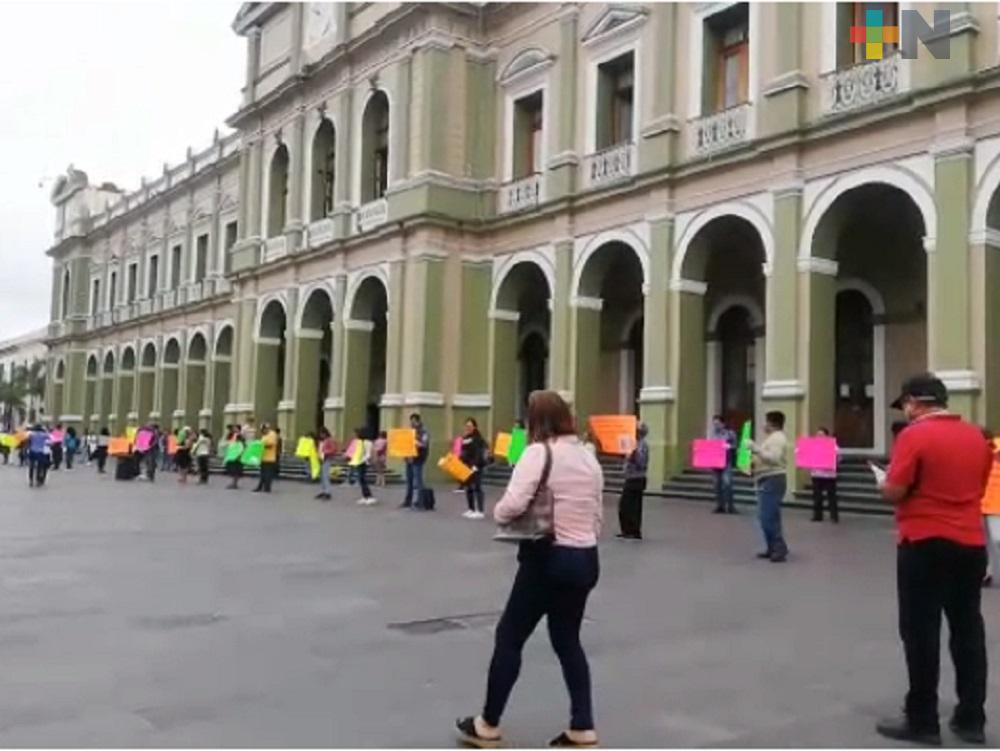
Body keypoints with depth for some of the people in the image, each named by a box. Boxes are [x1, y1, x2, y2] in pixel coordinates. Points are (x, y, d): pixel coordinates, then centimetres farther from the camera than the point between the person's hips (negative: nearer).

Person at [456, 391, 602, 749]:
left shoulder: (539, 452, -12)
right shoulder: (589, 456, 10)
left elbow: (514, 504, -22)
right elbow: (597, 520, 13)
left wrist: (497, 513, -2)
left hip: (549, 558, -7)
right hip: (586, 559, 7)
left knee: (509, 638, 8)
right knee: (568, 641, 19)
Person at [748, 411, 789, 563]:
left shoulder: (777, 438, -12)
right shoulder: (772, 438, 21)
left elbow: (774, 458, -26)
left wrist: (756, 449, -25)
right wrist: (754, 461, 14)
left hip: (773, 481, -11)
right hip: (767, 481, 11)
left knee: (769, 518, -14)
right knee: (766, 517, 12)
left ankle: (780, 550, -12)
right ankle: (772, 549, 17)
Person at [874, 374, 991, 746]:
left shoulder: (915, 436, -13)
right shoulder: (976, 436, 8)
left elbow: (894, 492, -16)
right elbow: (978, 488, 18)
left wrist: (882, 485, 5)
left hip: (925, 545, -6)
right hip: (971, 544, 7)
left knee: (921, 633, 2)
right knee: (968, 630, 13)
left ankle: (922, 721, 7)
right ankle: (971, 719, 19)